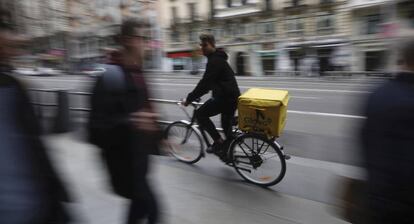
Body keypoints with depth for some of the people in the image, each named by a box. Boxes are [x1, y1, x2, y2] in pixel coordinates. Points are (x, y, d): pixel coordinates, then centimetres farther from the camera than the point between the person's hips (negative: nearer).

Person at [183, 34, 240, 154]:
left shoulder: (215, 61, -15)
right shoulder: (217, 58, 17)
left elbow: (205, 83, -21)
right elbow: (209, 82, 24)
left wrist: (189, 99, -15)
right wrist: (194, 95, 23)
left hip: (225, 98, -10)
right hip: (232, 97, 10)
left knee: (200, 114, -3)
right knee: (226, 125, 19)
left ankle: (218, 141, -2)